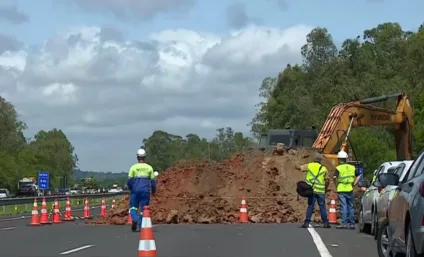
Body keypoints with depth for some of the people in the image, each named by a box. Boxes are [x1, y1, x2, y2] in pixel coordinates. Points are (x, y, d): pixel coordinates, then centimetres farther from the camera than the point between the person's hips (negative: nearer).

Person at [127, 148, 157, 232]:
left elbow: (129, 181, -2)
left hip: (135, 190, -1)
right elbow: (153, 181, 5)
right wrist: (153, 191, 20)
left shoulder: (133, 167, -1)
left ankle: (134, 219, -18)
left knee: (133, 207, 9)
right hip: (146, 191, 1)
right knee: (143, 209, 8)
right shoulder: (149, 168, 4)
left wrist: (130, 189, 17)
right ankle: (141, 226, 4)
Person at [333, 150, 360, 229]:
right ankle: (352, 223, 13)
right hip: (350, 189, 4)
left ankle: (344, 223, -9)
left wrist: (336, 184, -5)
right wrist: (354, 183, 13)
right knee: (350, 206, 11)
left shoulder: (338, 168, -6)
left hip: (341, 190, -4)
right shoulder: (352, 167, 9)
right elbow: (359, 175, 13)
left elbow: (334, 177, -20)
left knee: (343, 206, -5)